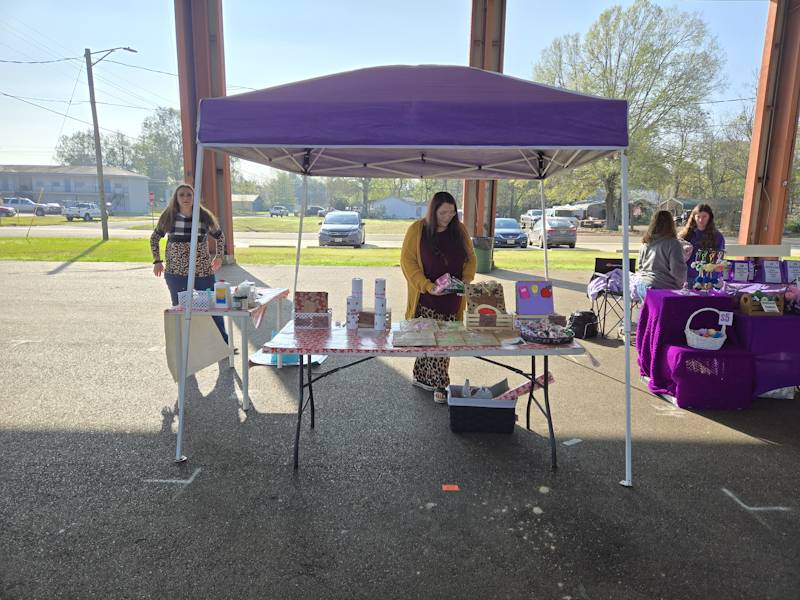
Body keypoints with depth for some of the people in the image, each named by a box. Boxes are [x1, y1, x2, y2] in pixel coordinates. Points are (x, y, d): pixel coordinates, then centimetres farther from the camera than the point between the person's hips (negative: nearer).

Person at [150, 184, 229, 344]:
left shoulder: (204, 216, 0)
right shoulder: (168, 217, 1)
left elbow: (220, 236, 16)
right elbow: (154, 238, 15)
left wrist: (219, 256, 14)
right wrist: (157, 261, 10)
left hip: (203, 271, 0)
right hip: (176, 272, 1)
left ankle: (223, 342, 16)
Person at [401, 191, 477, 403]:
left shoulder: (459, 230, 6)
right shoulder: (417, 229, -5)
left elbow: (471, 258, 13)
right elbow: (407, 261, -7)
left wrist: (467, 279, -6)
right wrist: (427, 286, -17)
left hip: (452, 298, 4)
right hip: (426, 298, -4)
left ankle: (421, 377, 24)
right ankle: (440, 385, 5)